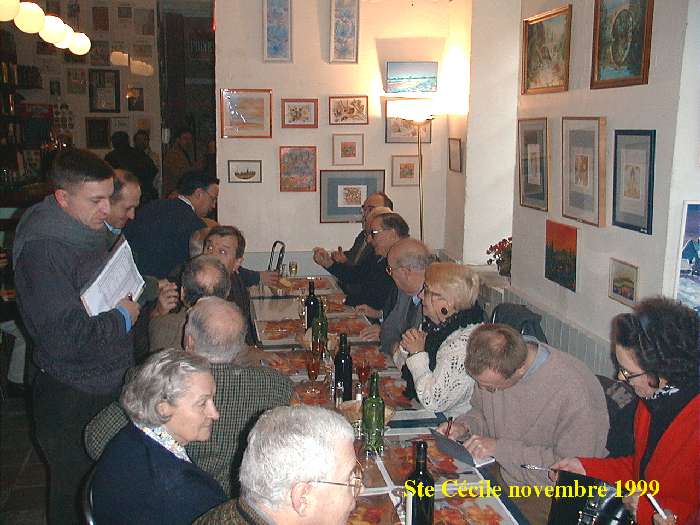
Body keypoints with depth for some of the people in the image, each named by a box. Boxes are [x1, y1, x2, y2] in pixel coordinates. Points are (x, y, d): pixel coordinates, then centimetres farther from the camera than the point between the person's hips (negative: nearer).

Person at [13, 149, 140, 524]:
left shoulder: (89, 232, 8)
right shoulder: (43, 247, -22)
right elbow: (64, 335, -28)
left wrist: (144, 300, 7)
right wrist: (121, 318, -15)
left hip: (109, 381, 9)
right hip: (71, 397, -8)